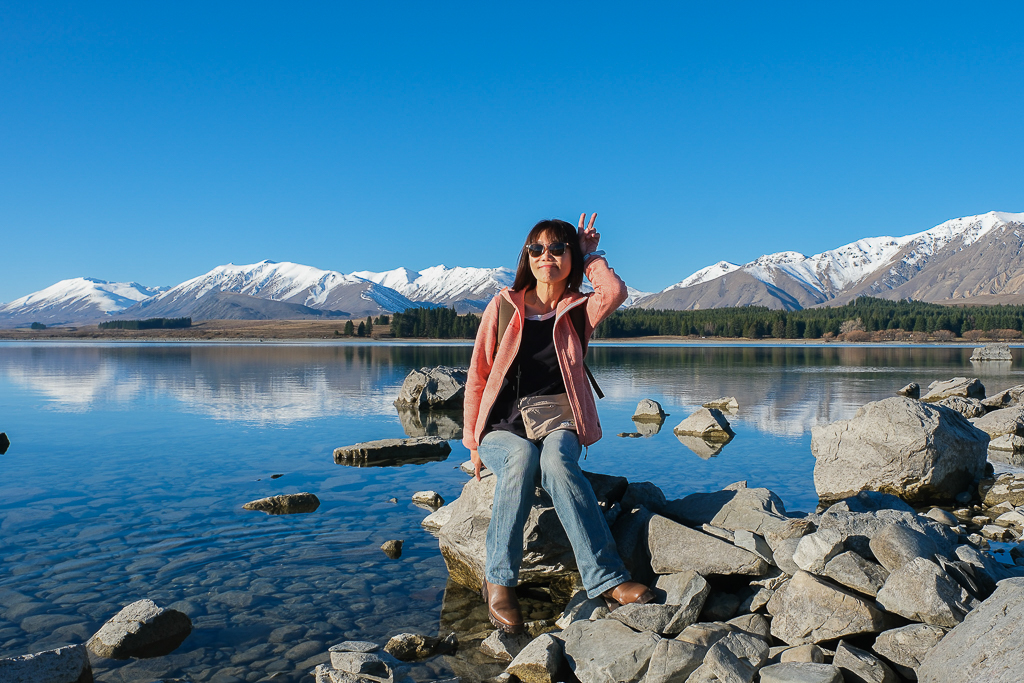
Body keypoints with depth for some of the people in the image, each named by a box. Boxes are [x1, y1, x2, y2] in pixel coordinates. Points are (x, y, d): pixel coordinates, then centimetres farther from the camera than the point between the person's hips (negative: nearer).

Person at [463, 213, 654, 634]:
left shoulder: (579, 311, 7)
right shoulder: (503, 306, 5)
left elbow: (615, 292, -18)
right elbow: (477, 378, 7)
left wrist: (590, 254, -1)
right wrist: (473, 443, 1)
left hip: (559, 425, 0)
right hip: (503, 429, 0)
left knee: (555, 459, -36)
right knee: (521, 457, -36)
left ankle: (604, 581, -37)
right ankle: (499, 582, -28)